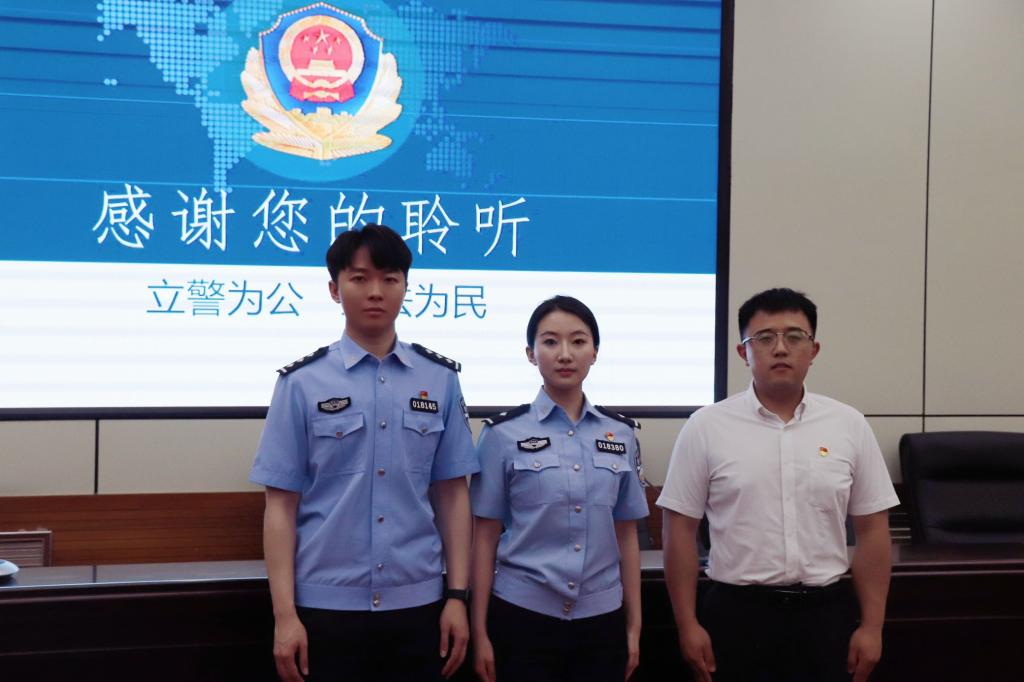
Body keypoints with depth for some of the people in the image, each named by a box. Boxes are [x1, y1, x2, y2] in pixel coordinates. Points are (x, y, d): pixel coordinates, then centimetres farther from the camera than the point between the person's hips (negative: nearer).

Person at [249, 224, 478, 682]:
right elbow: (281, 505, -2)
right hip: (326, 608, -1)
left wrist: (458, 596, 1)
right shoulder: (302, 383, -2)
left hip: (416, 606, 2)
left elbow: (452, 494, 6)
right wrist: (285, 614, -6)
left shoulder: (441, 380, 4)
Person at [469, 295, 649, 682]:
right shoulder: (504, 434, -3)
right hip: (523, 618, -2)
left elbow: (626, 535, 9)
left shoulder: (620, 434, 5)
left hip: (601, 620, 3)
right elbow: (485, 537, -2)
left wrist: (634, 624, 8)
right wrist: (480, 630, -4)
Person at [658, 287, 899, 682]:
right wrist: (688, 625, -6)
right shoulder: (707, 427, -3)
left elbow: (872, 531, 4)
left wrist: (871, 626, 0)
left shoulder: (849, 426, 2)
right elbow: (679, 530, -2)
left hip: (825, 614, 2)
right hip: (737, 615, -1)